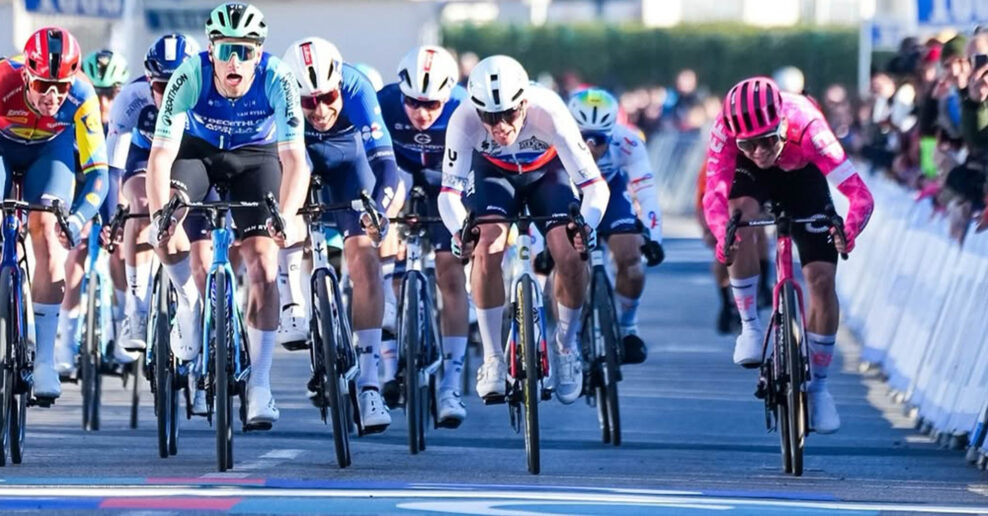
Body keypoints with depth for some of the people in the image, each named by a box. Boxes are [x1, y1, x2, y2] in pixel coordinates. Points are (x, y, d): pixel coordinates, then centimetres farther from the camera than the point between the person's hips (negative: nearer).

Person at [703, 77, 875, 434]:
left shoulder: (806, 127, -40)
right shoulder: (726, 131, -36)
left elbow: (860, 195, -43)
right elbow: (714, 195, -41)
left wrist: (848, 233, -62)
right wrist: (722, 236, -61)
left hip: (801, 176, 0)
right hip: (751, 176, 0)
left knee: (822, 281, -10)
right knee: (741, 213, -34)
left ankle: (818, 387, 7)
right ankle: (750, 326, -16)